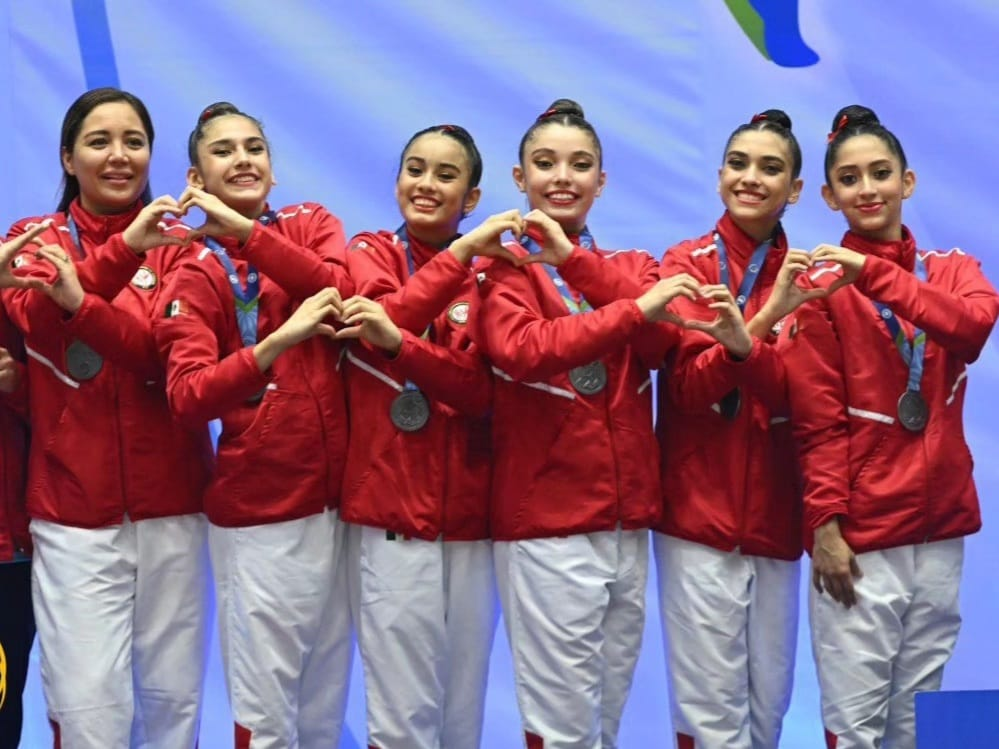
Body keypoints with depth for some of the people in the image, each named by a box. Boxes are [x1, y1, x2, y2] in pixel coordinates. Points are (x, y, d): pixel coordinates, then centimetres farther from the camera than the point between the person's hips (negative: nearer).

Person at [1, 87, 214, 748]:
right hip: (74, 513, -1)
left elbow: (174, 360, -9)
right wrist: (125, 248, -32)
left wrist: (83, 304, -25)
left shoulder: (176, 247, 7)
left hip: (172, 506, 1)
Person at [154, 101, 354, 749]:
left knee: (329, 697, 13)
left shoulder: (313, 224, 9)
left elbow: (344, 290, -12)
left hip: (340, 495, 4)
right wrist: (279, 340, -29)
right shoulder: (198, 274, -2)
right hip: (259, 512, -3)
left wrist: (247, 230, -16)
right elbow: (189, 398, -16)